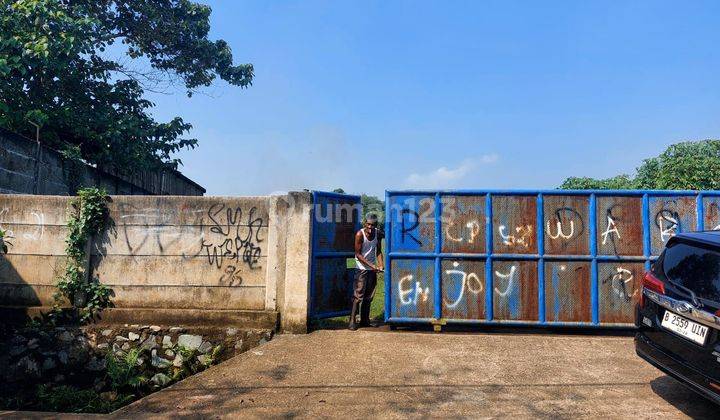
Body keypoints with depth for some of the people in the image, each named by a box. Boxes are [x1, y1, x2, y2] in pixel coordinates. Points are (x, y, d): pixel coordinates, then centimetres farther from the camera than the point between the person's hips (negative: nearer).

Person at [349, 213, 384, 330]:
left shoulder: (378, 233, -1)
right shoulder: (360, 234, -16)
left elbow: (378, 251, 6)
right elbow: (358, 254, -14)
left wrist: (380, 265, -9)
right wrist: (371, 265, -20)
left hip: (373, 268, 5)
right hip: (362, 268, -5)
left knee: (369, 295, 10)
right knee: (358, 295, -9)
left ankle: (365, 320, 19)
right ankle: (352, 321, -4)